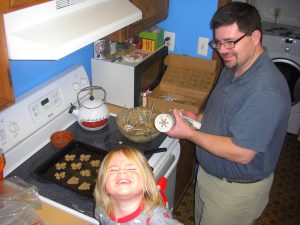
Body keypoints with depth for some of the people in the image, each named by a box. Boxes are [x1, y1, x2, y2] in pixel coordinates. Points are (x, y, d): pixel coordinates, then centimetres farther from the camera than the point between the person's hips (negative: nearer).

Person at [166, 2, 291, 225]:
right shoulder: (233, 69, 0)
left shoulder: (266, 90, -32)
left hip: (236, 190, -8)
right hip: (209, 173, 9)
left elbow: (241, 153, -32)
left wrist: (189, 133, -25)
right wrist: (199, 118, -2)